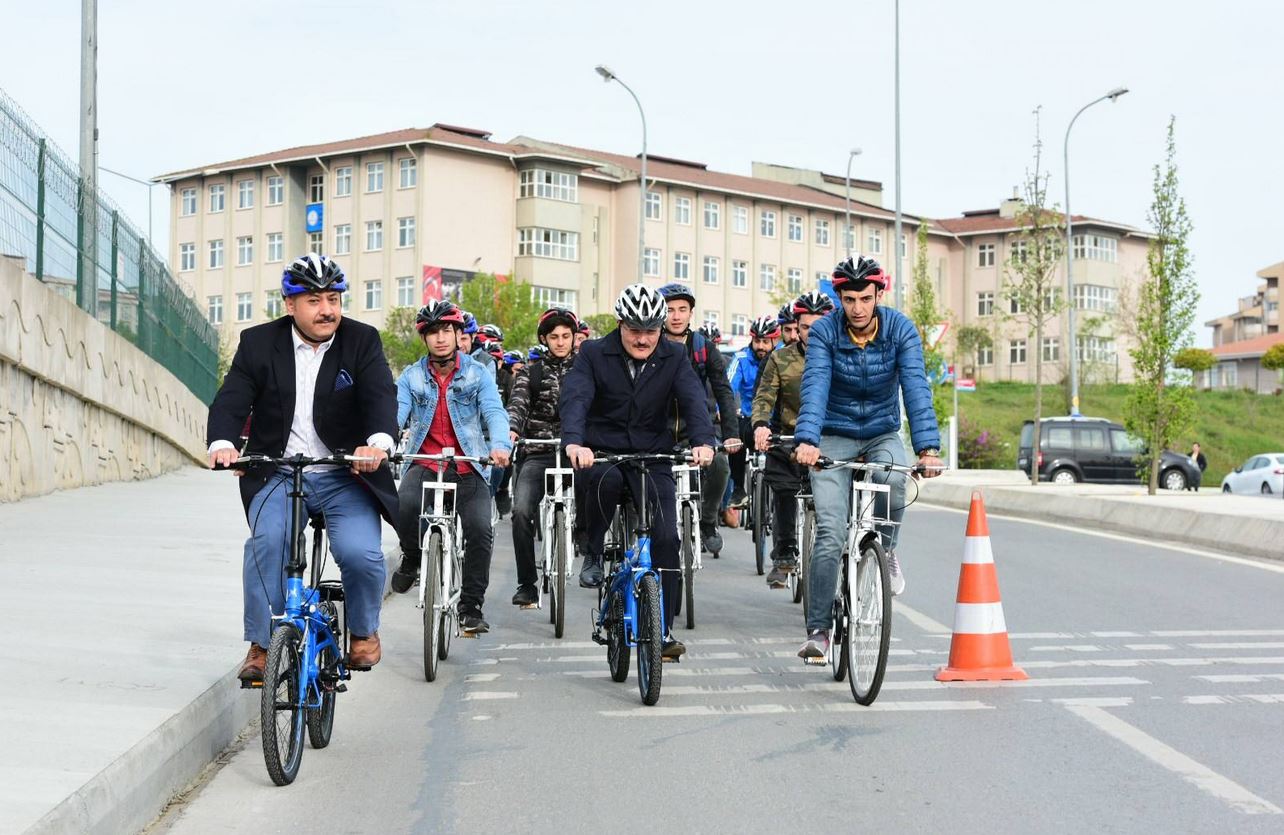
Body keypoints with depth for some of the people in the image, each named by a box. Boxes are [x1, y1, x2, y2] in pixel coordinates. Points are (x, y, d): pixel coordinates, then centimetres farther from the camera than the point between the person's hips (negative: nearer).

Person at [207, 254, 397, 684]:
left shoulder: (362, 341, 0)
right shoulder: (258, 343, 2)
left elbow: (381, 396, -14)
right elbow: (231, 399, -7)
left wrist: (379, 441, -36)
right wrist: (222, 444, -29)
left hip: (345, 475, 0)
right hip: (278, 474, 1)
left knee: (359, 551, -22)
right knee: (267, 542, -27)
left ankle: (364, 630, 9)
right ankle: (261, 645, -12)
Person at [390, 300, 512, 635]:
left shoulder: (477, 374, 3)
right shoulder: (411, 377, 6)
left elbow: (494, 412, -11)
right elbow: (395, 413, -9)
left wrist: (500, 446, -32)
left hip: (468, 469, 0)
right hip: (424, 465, 0)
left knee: (480, 529, -18)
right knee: (404, 505, -30)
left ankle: (471, 607, -3)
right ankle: (412, 556, 2)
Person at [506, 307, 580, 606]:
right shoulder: (531, 373, 12)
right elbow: (517, 405, -3)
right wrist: (511, 430, -24)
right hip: (538, 454, 0)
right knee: (522, 511, -19)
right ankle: (527, 585, -11)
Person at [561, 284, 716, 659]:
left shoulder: (673, 358, 1)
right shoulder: (594, 354, -5)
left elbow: (693, 400, -13)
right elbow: (575, 398, -19)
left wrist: (703, 441, -33)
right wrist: (574, 442, -39)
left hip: (653, 457, 2)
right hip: (601, 452, -2)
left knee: (666, 538, -11)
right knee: (605, 479, -38)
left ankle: (662, 629, -1)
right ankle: (593, 554, -13)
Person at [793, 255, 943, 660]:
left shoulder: (900, 329, -13)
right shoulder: (824, 332, -15)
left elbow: (916, 388, -23)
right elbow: (815, 387, -27)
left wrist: (928, 448, -36)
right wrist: (807, 440, -45)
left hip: (883, 433, 1)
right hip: (835, 436, -1)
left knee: (892, 477, -35)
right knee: (830, 535, -15)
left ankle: (884, 551, -5)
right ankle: (817, 629, -6)